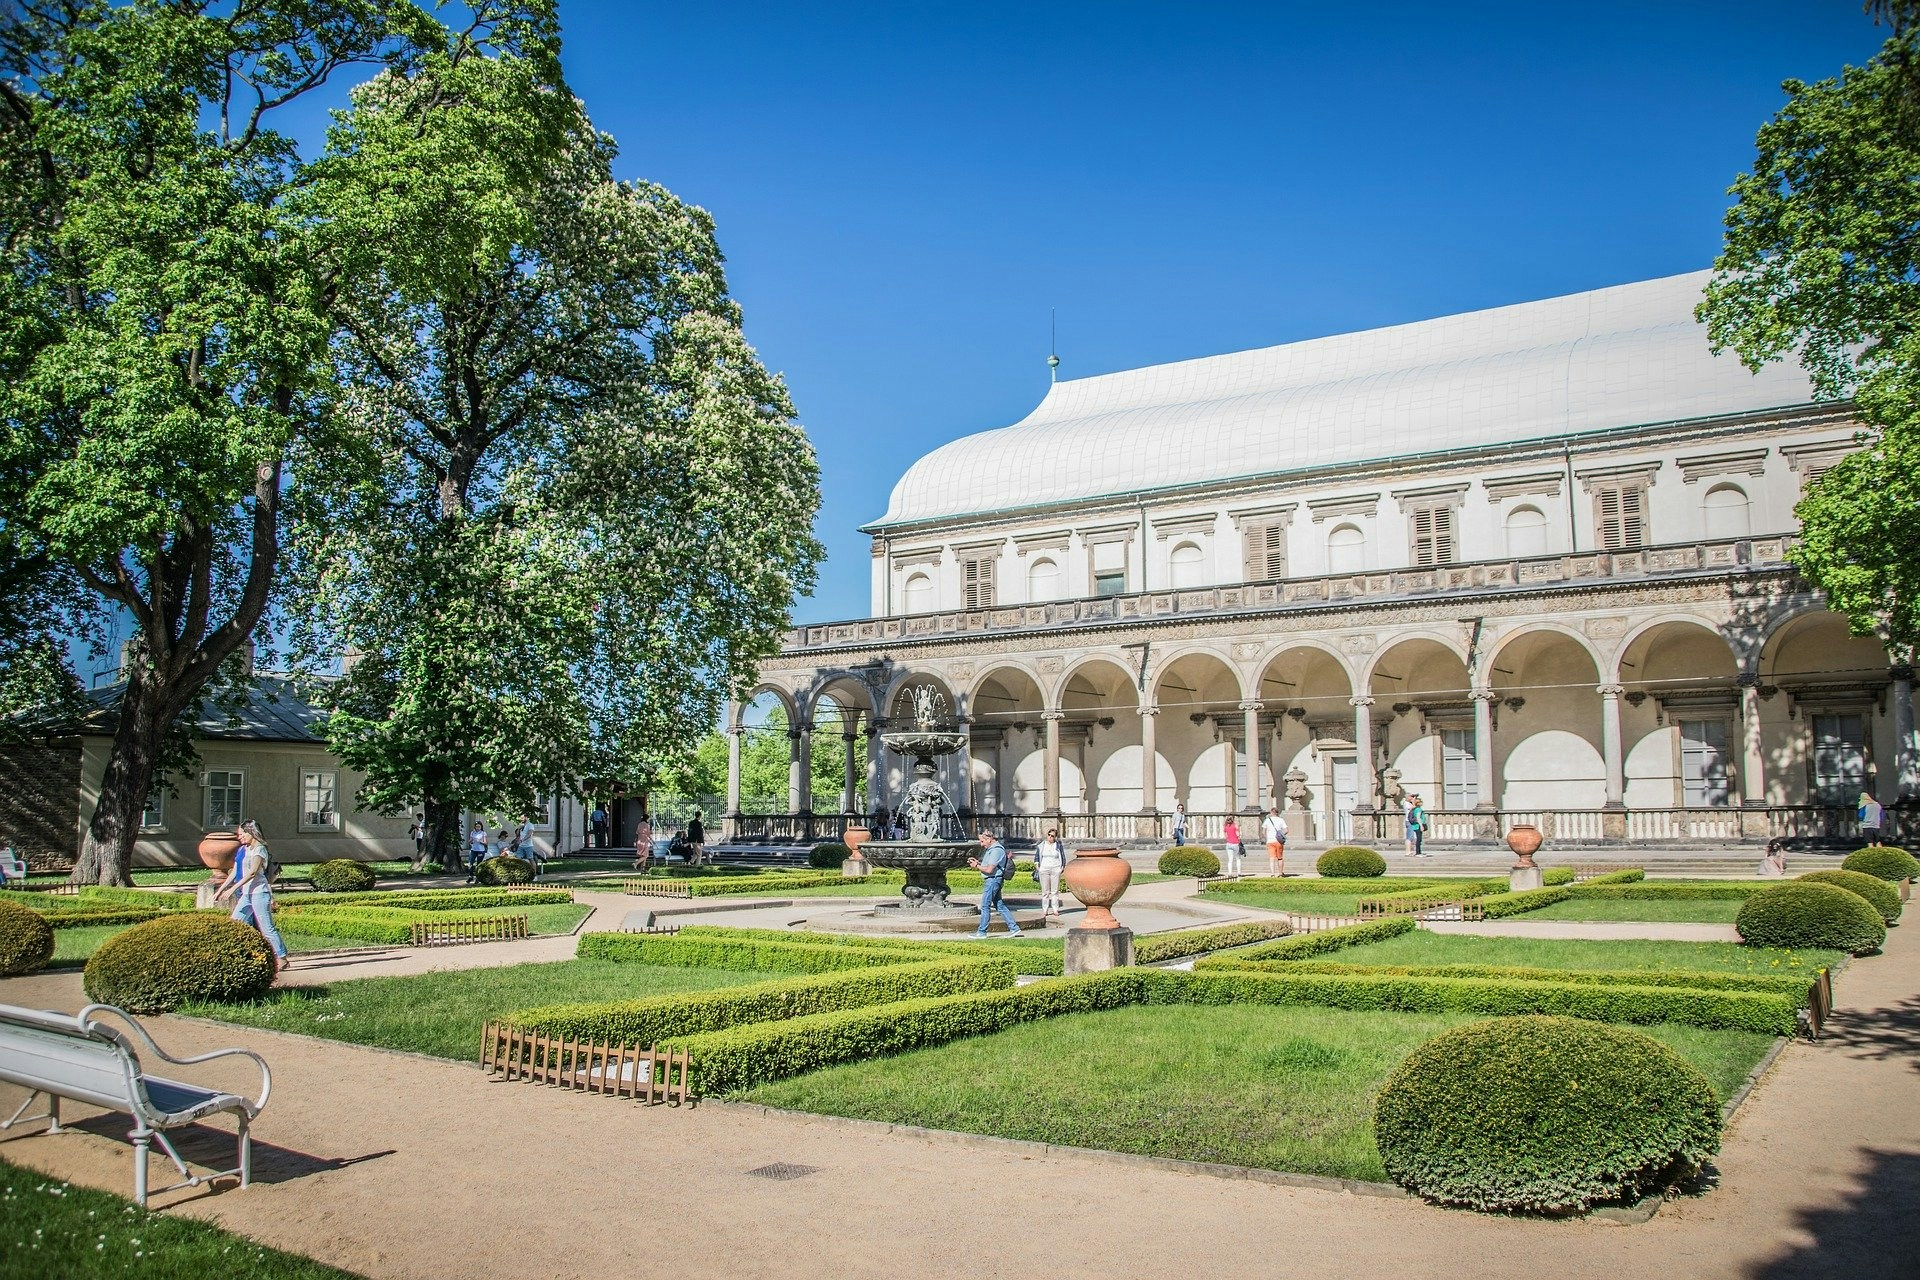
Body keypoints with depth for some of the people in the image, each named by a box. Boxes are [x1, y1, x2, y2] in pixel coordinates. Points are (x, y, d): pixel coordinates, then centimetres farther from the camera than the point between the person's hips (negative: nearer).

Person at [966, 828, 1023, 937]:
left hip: (993, 880, -11)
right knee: (1000, 905, 11)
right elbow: (988, 864, 22)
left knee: (985, 906, -4)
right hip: (991, 880, 11)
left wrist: (977, 866, -10)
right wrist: (977, 861, 6)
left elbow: (989, 869, -23)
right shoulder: (991, 848, 14)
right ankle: (1014, 928, 12)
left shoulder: (996, 850, -19)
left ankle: (981, 932, 3)